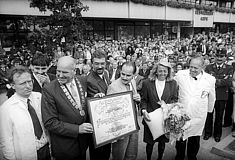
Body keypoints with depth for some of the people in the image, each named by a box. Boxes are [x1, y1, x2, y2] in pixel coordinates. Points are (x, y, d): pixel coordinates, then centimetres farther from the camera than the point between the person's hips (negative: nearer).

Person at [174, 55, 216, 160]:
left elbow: (212, 98, 8)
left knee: (194, 143, 19)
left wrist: (209, 110, 18)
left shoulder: (210, 79, -8)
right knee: (180, 141, 16)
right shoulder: (180, 74, -11)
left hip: (198, 117, 1)